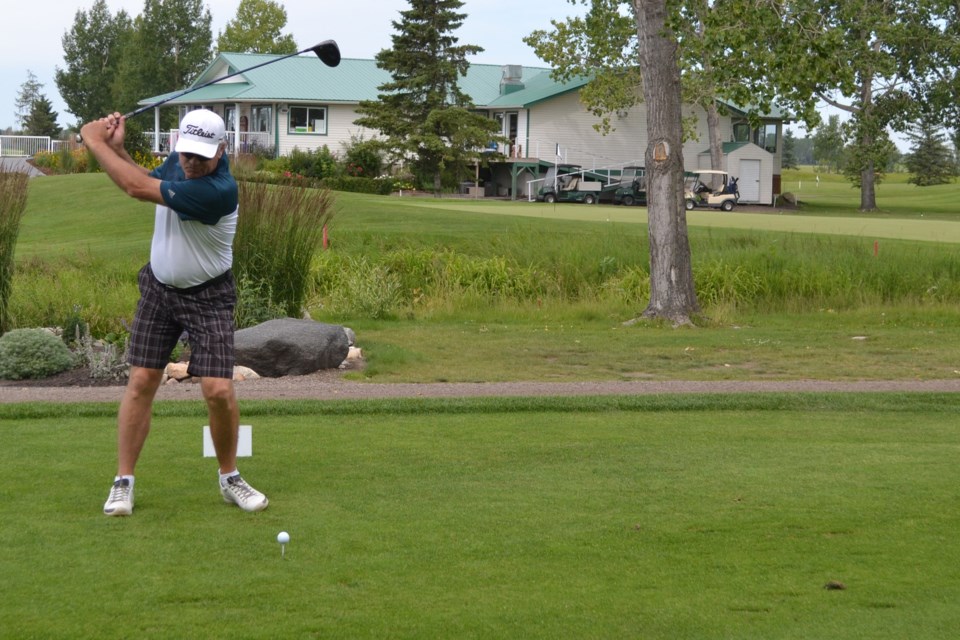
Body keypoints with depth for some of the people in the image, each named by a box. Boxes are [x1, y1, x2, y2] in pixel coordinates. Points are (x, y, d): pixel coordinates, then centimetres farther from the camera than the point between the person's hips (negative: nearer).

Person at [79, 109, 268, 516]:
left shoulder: (219, 190, -31)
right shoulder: (179, 159, -6)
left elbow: (138, 188, -30)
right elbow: (145, 180, 14)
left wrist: (94, 141, -19)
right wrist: (116, 147, -5)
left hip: (207, 297, -6)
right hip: (159, 287, 6)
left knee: (218, 391, -13)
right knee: (141, 382, -1)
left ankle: (230, 478, 10)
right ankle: (123, 482, 7)